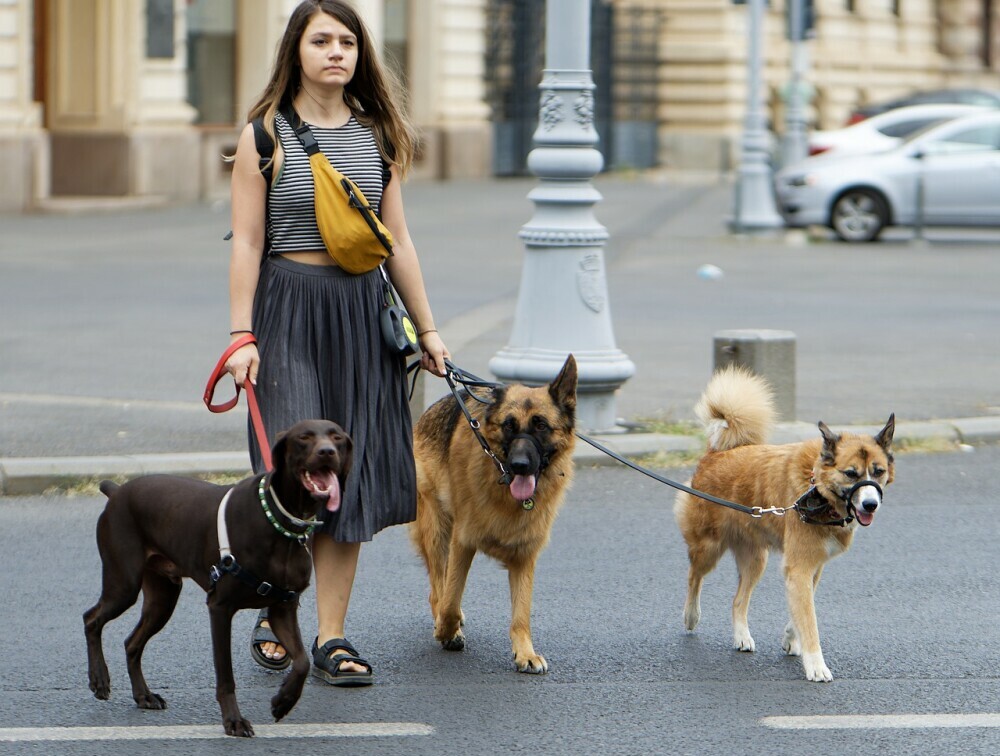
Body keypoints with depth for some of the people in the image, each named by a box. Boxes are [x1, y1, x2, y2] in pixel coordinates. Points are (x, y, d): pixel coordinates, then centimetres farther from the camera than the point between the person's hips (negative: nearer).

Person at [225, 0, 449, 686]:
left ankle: (332, 637, 7)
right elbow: (247, 242, -4)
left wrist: (427, 327, 14)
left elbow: (397, 241, 14)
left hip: (364, 310, 4)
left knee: (352, 475, 2)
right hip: (289, 306, -4)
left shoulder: (377, 134, 10)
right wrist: (241, 336, -9)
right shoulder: (265, 134, -2)